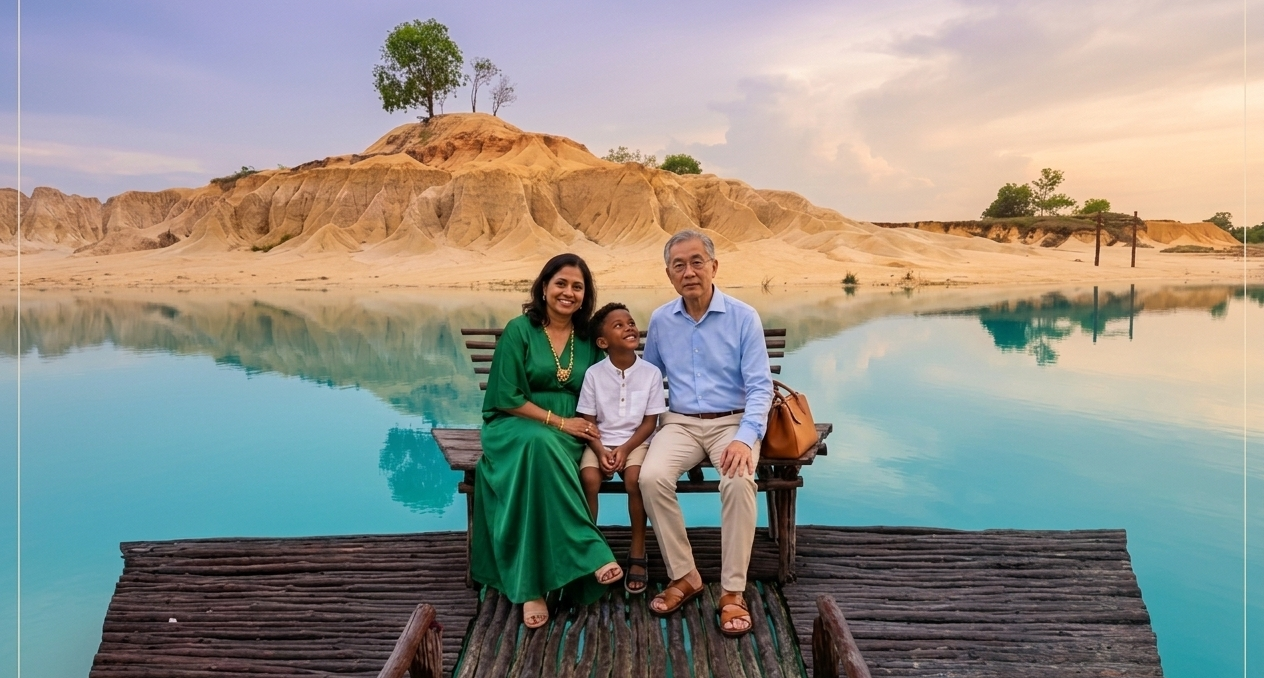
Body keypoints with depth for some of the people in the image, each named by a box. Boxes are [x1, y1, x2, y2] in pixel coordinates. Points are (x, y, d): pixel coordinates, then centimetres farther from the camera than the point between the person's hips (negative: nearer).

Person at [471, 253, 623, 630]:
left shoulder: (589, 340, 10)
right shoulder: (519, 330, -2)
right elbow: (507, 397, -7)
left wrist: (584, 429, -8)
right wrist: (557, 420, -13)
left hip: (567, 435, 3)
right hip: (515, 427, -2)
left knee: (543, 450, -35)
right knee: (541, 443, -39)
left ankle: (533, 586, -32)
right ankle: (591, 555, -38)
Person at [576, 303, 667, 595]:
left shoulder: (651, 372, -5)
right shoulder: (594, 373, -5)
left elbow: (650, 422, -2)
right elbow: (588, 421, -2)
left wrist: (624, 449, -14)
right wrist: (600, 451, -18)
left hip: (636, 441, 0)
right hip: (600, 441, 1)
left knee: (635, 478, -29)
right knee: (589, 478, -27)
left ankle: (637, 554, -11)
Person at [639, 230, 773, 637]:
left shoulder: (743, 317, -5)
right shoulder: (660, 321, 5)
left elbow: (760, 386, -8)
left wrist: (745, 438, -25)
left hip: (732, 422, -2)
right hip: (680, 423, 3)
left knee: (739, 481, -33)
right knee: (651, 477, -27)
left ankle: (733, 591, -17)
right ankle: (683, 576, -9)